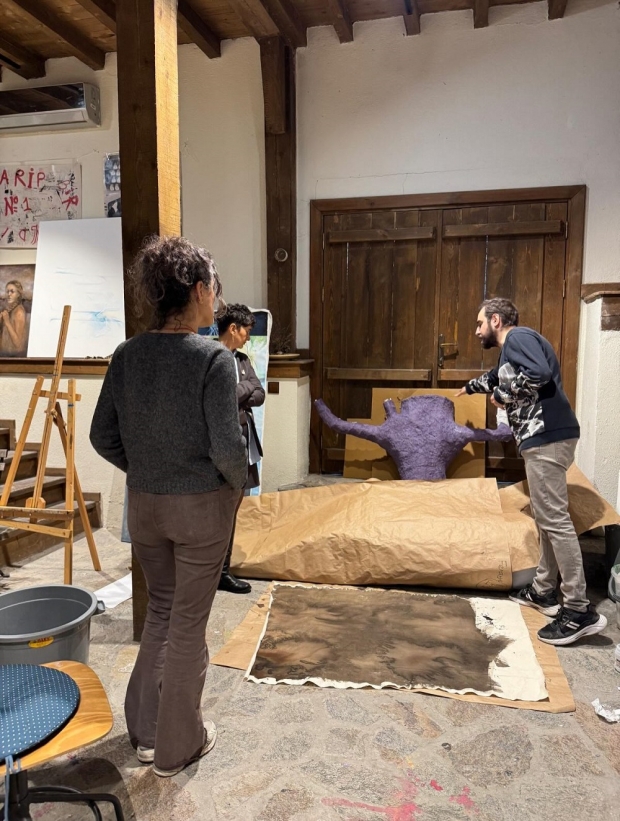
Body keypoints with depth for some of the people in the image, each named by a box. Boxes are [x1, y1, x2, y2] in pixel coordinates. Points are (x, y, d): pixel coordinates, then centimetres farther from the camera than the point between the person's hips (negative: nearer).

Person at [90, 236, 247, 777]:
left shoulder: (127, 355, -3)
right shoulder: (213, 357, -19)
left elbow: (103, 436, 2)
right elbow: (228, 445, -21)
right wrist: (237, 485, -1)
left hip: (144, 505, 5)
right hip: (202, 507, -5)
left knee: (161, 610, 25)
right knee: (188, 624, 13)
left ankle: (146, 731, 39)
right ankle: (178, 746, 33)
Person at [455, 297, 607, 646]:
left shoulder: (518, 337, -6)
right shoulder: (511, 349, 25)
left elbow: (539, 374, -24)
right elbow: (494, 378, 46)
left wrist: (503, 395, -9)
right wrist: (467, 388, 64)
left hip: (547, 437, -11)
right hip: (542, 437, 11)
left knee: (555, 519, -10)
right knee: (546, 518, 14)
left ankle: (580, 611, -6)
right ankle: (544, 591, 24)